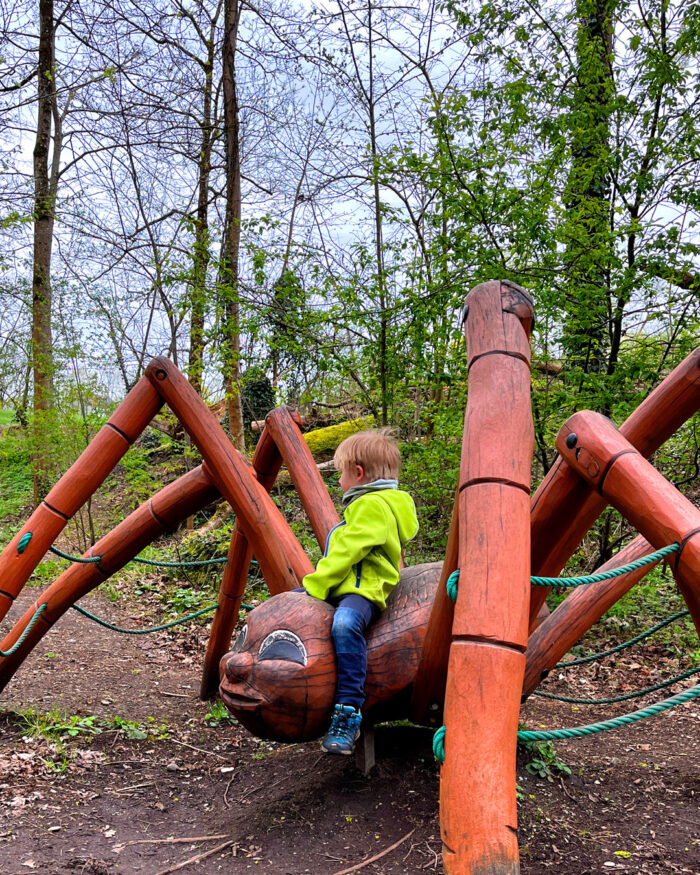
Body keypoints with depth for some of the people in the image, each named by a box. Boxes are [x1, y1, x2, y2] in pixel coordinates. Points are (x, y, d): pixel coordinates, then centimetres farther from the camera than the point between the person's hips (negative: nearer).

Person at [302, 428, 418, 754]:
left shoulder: (373, 505, -12)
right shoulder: (366, 503, 22)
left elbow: (346, 553, -20)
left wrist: (314, 587, -17)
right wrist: (314, 586, 18)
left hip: (364, 590, -12)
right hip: (341, 588, 12)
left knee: (345, 624, -41)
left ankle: (348, 714, -40)